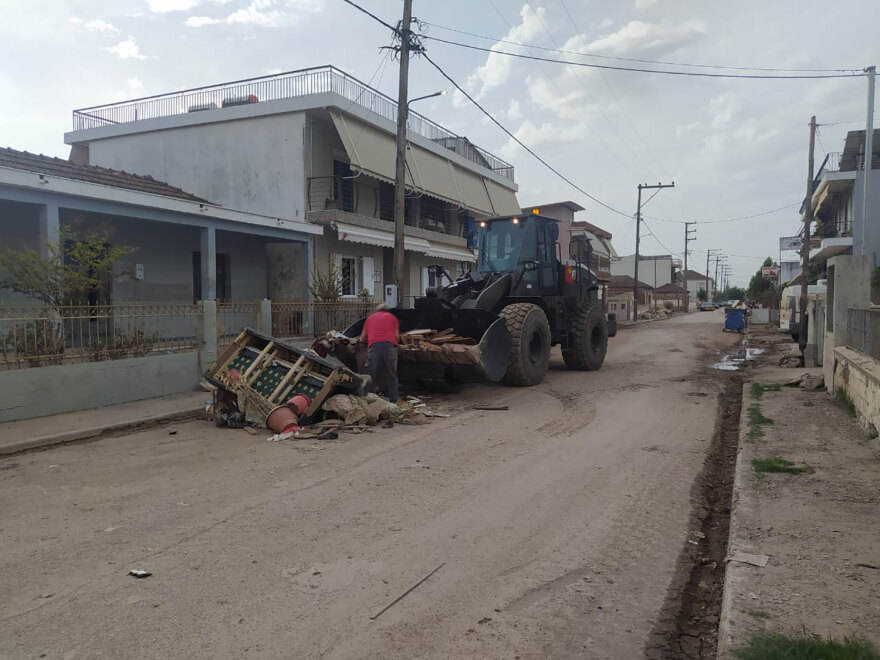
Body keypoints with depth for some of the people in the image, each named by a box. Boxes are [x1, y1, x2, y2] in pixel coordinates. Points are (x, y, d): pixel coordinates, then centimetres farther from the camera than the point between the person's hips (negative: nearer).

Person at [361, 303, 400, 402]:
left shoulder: (370, 317, 27)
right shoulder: (392, 317, 22)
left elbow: (362, 338, 27)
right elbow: (397, 336, 12)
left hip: (373, 346, 1)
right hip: (389, 345, -1)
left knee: (372, 375, 5)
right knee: (391, 375, 6)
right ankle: (393, 400, 4)